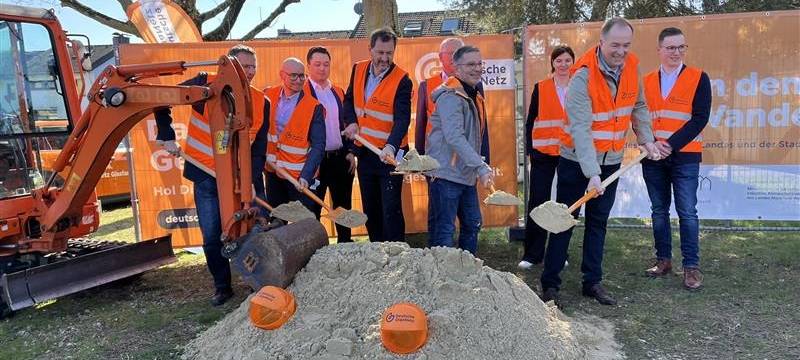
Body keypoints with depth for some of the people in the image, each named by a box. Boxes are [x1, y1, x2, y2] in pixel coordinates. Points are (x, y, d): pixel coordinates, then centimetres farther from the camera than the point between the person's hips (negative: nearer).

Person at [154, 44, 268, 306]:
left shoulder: (261, 102, 0)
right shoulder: (206, 85, -6)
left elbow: (259, 147, 0)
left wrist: (253, 181, -9)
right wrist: (166, 136, -1)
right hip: (206, 178, -1)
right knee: (212, 238, 3)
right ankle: (222, 286, 21)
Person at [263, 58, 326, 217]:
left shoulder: (314, 107, -13)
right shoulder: (269, 96, 0)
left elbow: (318, 146, -15)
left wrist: (306, 176, -26)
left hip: (300, 175, -4)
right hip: (272, 172, 4)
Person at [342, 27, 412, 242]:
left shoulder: (401, 80, -13)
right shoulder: (358, 70, 4)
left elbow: (402, 119, -22)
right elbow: (349, 101, 16)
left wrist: (391, 147, -37)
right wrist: (351, 122, -4)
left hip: (390, 154, -6)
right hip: (364, 152, 6)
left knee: (391, 210, -5)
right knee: (370, 209, 15)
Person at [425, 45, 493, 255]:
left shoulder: (473, 96, 15)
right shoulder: (450, 96, -16)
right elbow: (454, 138, -27)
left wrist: (477, 169, 14)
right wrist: (481, 167, -30)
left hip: (467, 175, 10)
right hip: (446, 174, -10)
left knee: (472, 224, 17)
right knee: (443, 230, -5)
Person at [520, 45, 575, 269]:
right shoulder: (540, 88, 4)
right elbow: (530, 121, 5)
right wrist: (529, 149, -2)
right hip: (543, 153, -1)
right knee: (537, 202, -1)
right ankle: (532, 254, 8)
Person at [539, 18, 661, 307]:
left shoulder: (631, 67, -2)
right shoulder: (583, 76, -22)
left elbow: (639, 107, 15)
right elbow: (580, 128, -28)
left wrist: (647, 140, 5)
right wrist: (591, 172, -33)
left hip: (611, 161, 6)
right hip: (577, 161, -6)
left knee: (598, 222, 12)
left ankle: (592, 282, 23)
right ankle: (550, 285, 10)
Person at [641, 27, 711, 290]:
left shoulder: (698, 78, 1)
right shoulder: (647, 81, 9)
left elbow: (700, 118, -8)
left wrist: (671, 145, -16)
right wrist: (652, 144, -11)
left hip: (685, 157, -3)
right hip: (653, 157, 3)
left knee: (687, 212, -4)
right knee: (659, 211, 9)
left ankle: (691, 267, 5)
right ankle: (663, 260, 20)